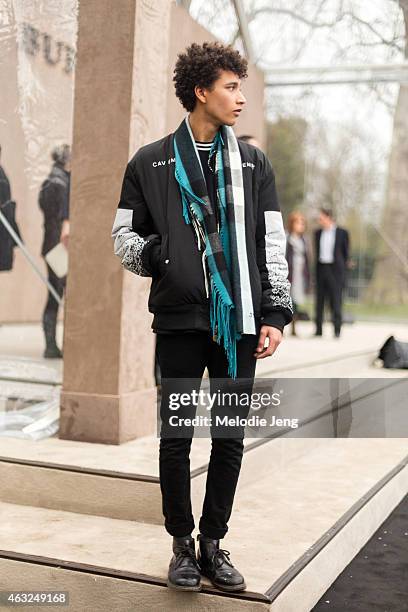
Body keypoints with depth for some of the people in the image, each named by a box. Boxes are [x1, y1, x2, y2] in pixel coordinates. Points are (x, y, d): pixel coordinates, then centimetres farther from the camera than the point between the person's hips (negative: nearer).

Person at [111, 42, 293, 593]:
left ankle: (213, 543, 23)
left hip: (239, 320, 2)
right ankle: (182, 545, 23)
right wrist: (153, 254, -10)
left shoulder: (254, 163, 11)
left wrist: (276, 312, 3)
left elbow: (272, 244, 10)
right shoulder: (150, 163, 6)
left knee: (230, 436, 7)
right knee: (176, 435, 4)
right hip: (180, 319, -1)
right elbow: (123, 234, 11)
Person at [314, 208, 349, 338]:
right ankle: (318, 329, 9)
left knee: (335, 300, -4)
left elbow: (346, 253, 4)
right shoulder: (318, 233, 10)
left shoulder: (342, 233, -1)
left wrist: (342, 268, 1)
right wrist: (317, 267, 9)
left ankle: (337, 330, 1)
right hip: (321, 268, 4)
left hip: (335, 269, -4)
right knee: (319, 299, 4)